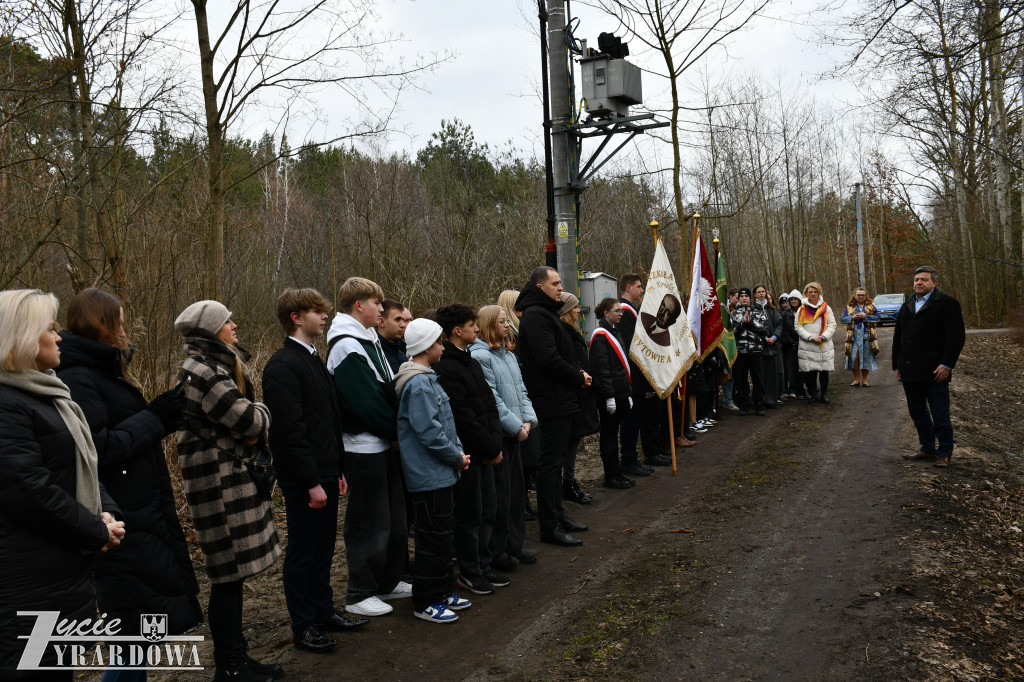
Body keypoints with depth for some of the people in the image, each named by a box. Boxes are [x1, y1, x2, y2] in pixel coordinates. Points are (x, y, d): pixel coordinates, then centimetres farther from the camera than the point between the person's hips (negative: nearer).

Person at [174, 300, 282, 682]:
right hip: (218, 481, -10)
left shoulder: (219, 365, 15)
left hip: (232, 477, 10)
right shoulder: (202, 371, -17)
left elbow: (246, 424, 15)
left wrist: (253, 425, -8)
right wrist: (261, 413, 2)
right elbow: (249, 420, -21)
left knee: (233, 573, 15)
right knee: (228, 575, 0)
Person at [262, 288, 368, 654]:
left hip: (325, 473, 9)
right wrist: (312, 482, -21)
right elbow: (291, 429, -21)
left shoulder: (313, 360, 14)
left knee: (323, 547, 18)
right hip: (303, 478, -9)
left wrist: (337, 469, 17)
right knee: (302, 551, 5)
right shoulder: (283, 366, -16)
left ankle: (324, 612, 31)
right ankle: (303, 626, 18)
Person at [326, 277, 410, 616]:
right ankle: (359, 595, 16)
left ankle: (389, 582, 33)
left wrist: (396, 430, 2)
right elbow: (365, 401, -21)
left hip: (385, 445, 10)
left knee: (395, 517, 18)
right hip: (364, 446, -10)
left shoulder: (368, 339, 13)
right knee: (369, 524, 1)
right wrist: (396, 431, -12)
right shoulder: (346, 346, -18)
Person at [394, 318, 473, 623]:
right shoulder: (419, 385, -20)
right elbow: (429, 431, -23)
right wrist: (457, 457, -12)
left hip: (441, 473, 10)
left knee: (443, 535, 18)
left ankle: (442, 592, 30)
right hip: (429, 475, -10)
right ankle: (424, 602, 12)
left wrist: (459, 451, 4)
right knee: (433, 538, -1)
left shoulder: (428, 379, 12)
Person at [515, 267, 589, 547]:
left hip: (560, 401, 11)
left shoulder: (544, 313, 18)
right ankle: (550, 527, 3)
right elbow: (549, 359, -25)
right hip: (552, 402, -11)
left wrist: (577, 373, 5)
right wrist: (579, 377, -12)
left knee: (555, 460, 17)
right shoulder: (535, 316, -16)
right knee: (550, 463, -4)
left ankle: (557, 515, 29)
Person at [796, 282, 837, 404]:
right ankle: (812, 393, 9)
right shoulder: (802, 309, 5)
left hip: (824, 346, 1)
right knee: (810, 371, -3)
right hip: (807, 346, -1)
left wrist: (823, 336, -9)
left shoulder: (826, 308, 10)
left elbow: (832, 324, 7)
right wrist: (810, 337, -13)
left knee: (824, 371, 3)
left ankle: (824, 394, 13)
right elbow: (798, 327, 0)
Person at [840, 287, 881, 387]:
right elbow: (842, 319, 6)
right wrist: (852, 317, -10)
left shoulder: (871, 306, 9)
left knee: (866, 358, 2)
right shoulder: (849, 307, 12)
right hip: (854, 337, 0)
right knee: (854, 358, -7)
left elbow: (878, 318, 0)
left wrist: (865, 316, -12)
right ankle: (856, 379, 5)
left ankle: (864, 380, 14)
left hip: (867, 336, 0)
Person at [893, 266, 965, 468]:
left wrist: (946, 365, -16)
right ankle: (927, 449, 23)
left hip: (934, 372, -7)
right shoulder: (907, 306, 17)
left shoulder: (947, 303, -4)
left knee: (940, 415, 0)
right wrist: (898, 365, 15)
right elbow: (898, 337, 21)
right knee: (917, 412, 12)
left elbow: (957, 336, -10)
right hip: (910, 372, 7)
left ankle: (945, 453, 10)